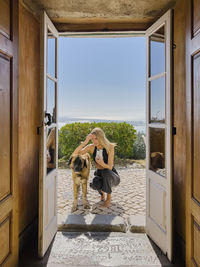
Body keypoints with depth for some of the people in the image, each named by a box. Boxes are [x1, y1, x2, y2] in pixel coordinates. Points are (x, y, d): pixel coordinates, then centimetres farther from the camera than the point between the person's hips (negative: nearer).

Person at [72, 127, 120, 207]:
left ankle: (109, 197, -11)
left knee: (106, 172, -39)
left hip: (112, 177, -2)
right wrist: (85, 141, -31)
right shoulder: (91, 147, -11)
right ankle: (102, 192, 5)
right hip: (99, 175, 2)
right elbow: (75, 154, -21)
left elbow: (110, 167, -24)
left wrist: (102, 164, -46)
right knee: (95, 184, -34)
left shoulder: (110, 147, -21)